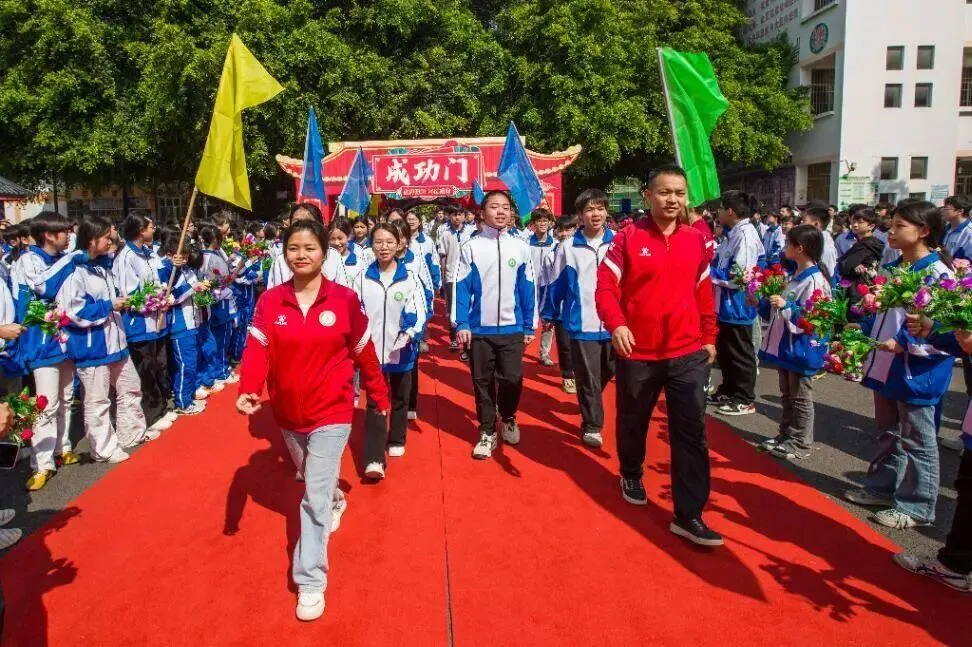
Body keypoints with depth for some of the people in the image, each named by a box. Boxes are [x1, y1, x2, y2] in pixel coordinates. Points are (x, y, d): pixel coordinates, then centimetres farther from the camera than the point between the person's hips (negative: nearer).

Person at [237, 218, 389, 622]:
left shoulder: (344, 300, -11)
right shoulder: (269, 301, -6)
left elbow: (364, 353, -3)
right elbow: (257, 348, -15)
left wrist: (381, 398, 5)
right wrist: (247, 390, -33)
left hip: (331, 411, -4)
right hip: (287, 412, 4)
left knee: (315, 496, -7)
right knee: (313, 483, 27)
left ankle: (311, 582, 6)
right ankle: (335, 501, 61)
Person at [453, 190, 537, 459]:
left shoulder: (520, 247, 2)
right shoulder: (471, 247, -1)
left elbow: (528, 289, 5)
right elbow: (461, 288, -2)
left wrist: (529, 326, 5)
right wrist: (461, 324, -10)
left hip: (512, 328, 1)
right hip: (479, 328, 0)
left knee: (512, 379, 1)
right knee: (482, 382, 7)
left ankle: (508, 418, 30)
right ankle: (487, 432, 23)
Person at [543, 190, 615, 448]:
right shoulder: (568, 248, -1)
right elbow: (556, 284, 5)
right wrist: (549, 315, 8)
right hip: (582, 325, -2)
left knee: (620, 374, 14)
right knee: (588, 380, 6)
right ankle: (592, 425, 21)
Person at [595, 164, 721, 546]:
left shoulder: (696, 241, 4)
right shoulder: (628, 238, -6)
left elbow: (705, 293, 12)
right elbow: (605, 286, -11)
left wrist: (709, 337, 14)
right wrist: (616, 324, -26)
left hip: (688, 353, 2)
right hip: (638, 353, -2)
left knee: (691, 432, -1)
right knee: (633, 422, 17)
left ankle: (688, 515, 7)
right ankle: (631, 475, 46)